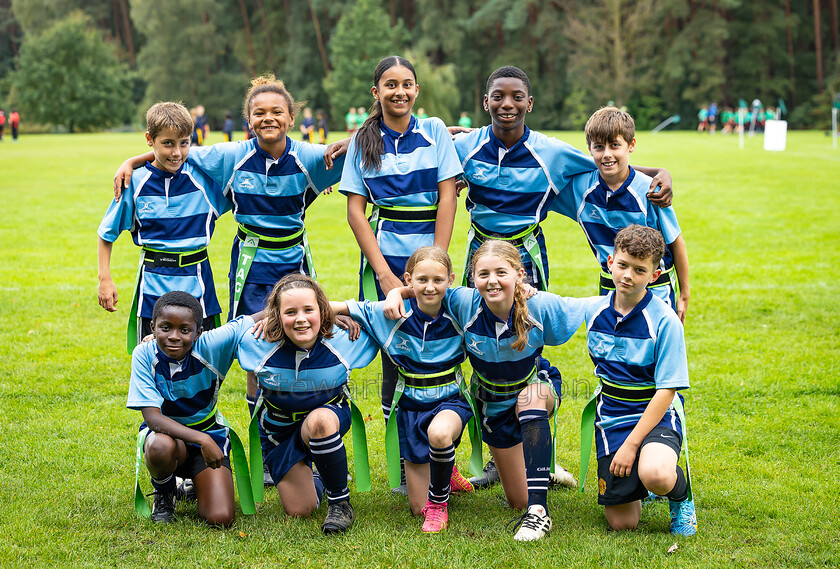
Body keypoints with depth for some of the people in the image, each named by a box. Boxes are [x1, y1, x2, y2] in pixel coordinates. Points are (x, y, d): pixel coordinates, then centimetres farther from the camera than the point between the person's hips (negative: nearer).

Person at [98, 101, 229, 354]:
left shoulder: (203, 176, -5)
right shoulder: (135, 182, -4)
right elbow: (107, 233, 6)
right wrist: (104, 278, 2)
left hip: (197, 285, 0)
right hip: (153, 289, 0)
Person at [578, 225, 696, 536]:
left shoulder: (665, 321, -15)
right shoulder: (593, 311, 0)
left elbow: (666, 391, -16)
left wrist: (631, 444, -19)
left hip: (658, 417, -4)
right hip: (611, 419, 4)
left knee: (655, 475, -37)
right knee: (622, 523, -6)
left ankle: (681, 496, 0)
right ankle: (635, 484, 29)